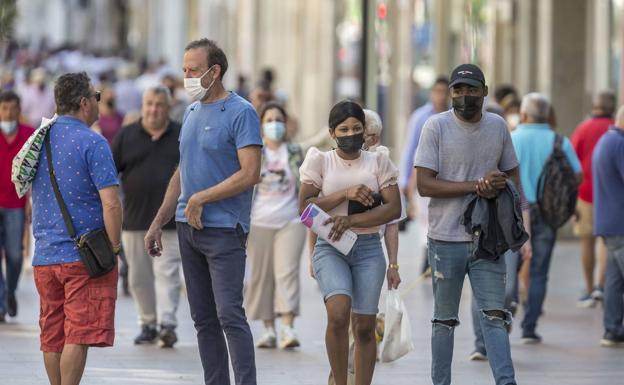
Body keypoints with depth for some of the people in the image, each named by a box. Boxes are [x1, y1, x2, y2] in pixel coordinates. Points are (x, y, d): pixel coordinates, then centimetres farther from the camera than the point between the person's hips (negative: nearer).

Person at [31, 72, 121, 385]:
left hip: (44, 256, 7)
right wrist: (114, 247, -8)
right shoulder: (92, 143, -12)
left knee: (52, 336, 10)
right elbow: (111, 203, -19)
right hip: (84, 255, -7)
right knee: (79, 335, -5)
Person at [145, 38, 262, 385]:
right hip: (188, 227, 8)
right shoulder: (191, 112, 16)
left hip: (224, 230, -8)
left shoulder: (240, 113, -8)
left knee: (229, 314, -13)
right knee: (203, 319, 8)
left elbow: (250, 174, -16)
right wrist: (158, 223, 18)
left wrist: (200, 199, -14)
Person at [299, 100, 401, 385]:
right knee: (338, 313, -24)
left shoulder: (378, 161, 8)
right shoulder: (320, 161, 6)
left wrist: (351, 220, -12)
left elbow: (394, 209, 0)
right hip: (330, 247, -2)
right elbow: (305, 207, 0)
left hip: (369, 247, 2)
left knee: (364, 327, -2)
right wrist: (344, 194, -11)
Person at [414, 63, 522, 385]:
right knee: (444, 319, 9)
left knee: (494, 316, -5)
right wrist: (477, 186, -19)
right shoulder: (436, 126, -6)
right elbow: (424, 184, -13)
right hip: (446, 239, -2)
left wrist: (502, 184, -7)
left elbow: (512, 174, 18)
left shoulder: (497, 126, 6)